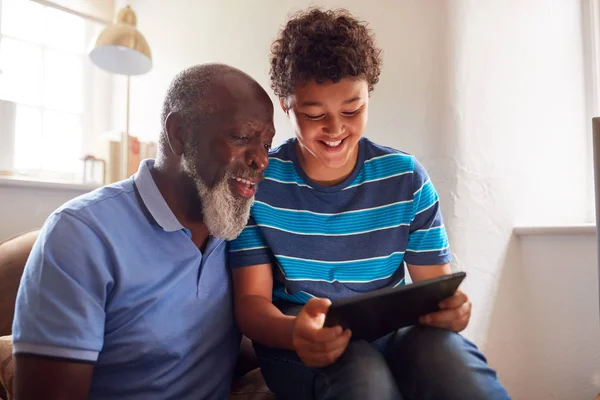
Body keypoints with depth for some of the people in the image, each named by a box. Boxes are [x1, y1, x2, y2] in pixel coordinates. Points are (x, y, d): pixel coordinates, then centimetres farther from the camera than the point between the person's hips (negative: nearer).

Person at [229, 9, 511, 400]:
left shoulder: (406, 177, -3)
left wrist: (450, 305, -25)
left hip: (392, 333, 2)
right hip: (296, 340, -1)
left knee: (447, 351, -31)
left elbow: (436, 282, 0)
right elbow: (251, 300, -10)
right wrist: (294, 331, -33)